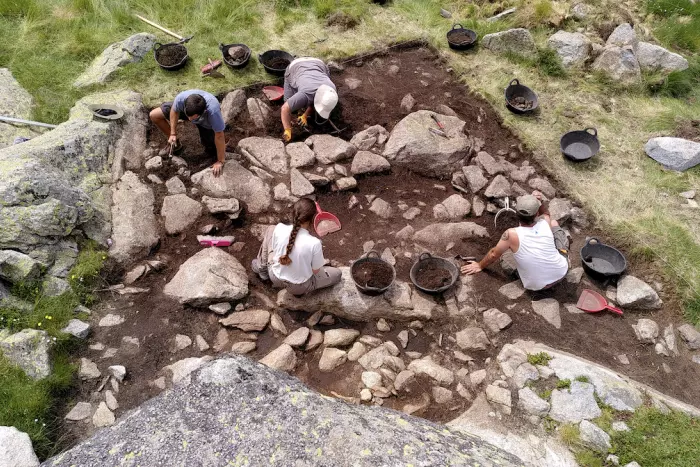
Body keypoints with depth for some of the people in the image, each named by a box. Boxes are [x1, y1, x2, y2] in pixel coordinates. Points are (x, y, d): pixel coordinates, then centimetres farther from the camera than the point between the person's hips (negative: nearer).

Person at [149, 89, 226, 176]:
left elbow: (219, 136, -37)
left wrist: (220, 161, -30)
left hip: (206, 122, -3)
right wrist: (173, 134, -15)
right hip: (186, 109, 3)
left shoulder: (213, 111, -49)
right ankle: (175, 145, 16)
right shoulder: (181, 98, -40)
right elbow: (174, 111, -15)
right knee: (154, 115, -3)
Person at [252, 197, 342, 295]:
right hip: (298, 289, -3)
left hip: (275, 278, 3)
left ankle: (262, 267, 30)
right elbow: (316, 271, -17)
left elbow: (275, 249, -4)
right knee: (336, 273, 21)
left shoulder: (279, 229, -25)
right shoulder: (314, 243, -33)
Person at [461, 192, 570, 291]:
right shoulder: (546, 223, -20)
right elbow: (546, 212, 7)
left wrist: (480, 266, 7)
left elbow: (494, 254, -10)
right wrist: (540, 202, -12)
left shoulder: (512, 235, -28)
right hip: (562, 272, 1)